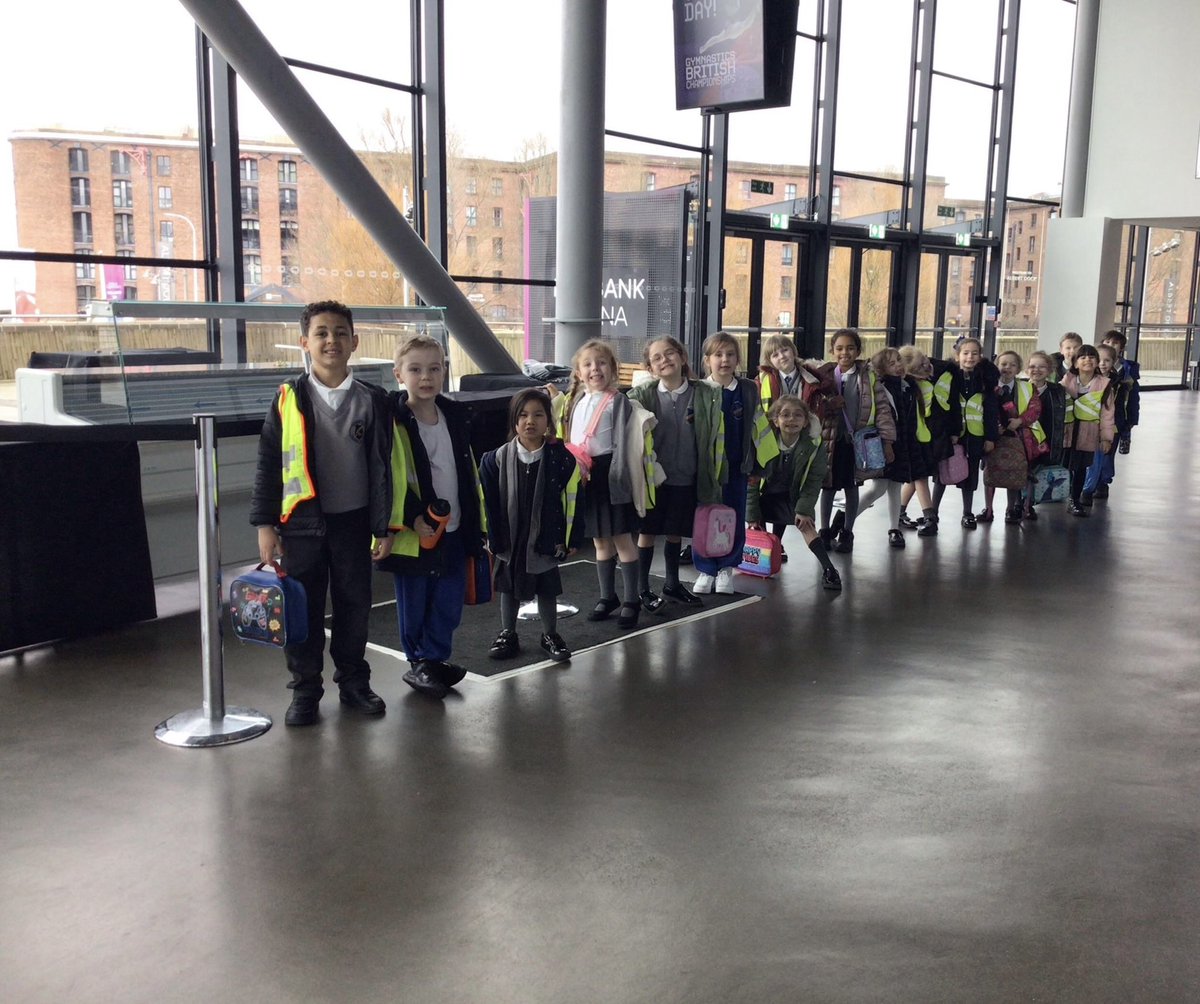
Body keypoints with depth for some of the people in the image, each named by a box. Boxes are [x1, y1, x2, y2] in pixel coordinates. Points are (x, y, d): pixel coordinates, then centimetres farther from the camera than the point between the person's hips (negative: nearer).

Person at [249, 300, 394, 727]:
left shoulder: (372, 401, 1)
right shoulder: (288, 399, -1)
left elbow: (381, 467, 3)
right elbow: (268, 464, 2)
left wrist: (384, 527, 1)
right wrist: (265, 524, -2)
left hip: (353, 521, 1)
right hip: (301, 521, -1)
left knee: (354, 604, 10)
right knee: (302, 609, 6)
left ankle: (353, 681, 27)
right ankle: (304, 689, 20)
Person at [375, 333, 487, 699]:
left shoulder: (456, 416, 8)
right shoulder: (392, 420, -12)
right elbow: (389, 477, -16)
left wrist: (476, 524, 14)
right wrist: (413, 517, -21)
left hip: (454, 529, 6)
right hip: (413, 532, -5)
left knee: (450, 603, 12)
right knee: (414, 606, 8)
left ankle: (436, 659, 29)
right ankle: (421, 662, 24)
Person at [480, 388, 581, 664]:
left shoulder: (561, 458, -10)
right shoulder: (497, 459, -8)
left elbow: (571, 500, -5)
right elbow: (488, 502, -2)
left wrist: (570, 538, -4)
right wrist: (490, 537, -2)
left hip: (546, 539, -1)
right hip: (508, 540, 1)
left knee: (546, 589, 13)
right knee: (509, 586, 15)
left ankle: (550, 635, 30)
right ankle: (508, 634, 32)